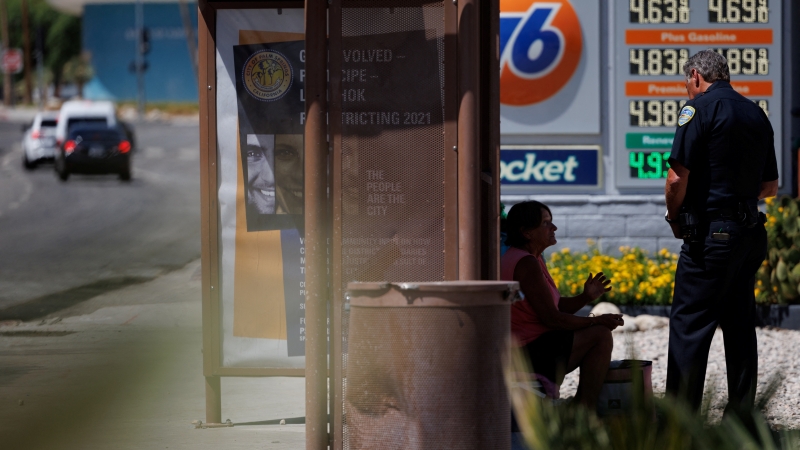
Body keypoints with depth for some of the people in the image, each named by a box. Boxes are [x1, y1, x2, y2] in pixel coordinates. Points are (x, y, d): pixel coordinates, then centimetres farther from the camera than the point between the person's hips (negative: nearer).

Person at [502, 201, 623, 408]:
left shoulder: (533, 260, 16)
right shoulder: (526, 263, -18)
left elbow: (556, 306, 15)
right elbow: (550, 318, -20)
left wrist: (585, 297, -1)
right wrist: (596, 321, -13)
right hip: (529, 352, -11)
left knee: (598, 332, 23)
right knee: (601, 335, -15)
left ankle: (580, 405, 21)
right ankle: (587, 409, -12)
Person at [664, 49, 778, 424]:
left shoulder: (701, 108, -8)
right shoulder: (757, 115, 14)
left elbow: (677, 177, -15)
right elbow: (770, 186, 21)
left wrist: (674, 216, 2)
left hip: (710, 234, -7)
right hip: (751, 233, 7)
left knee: (689, 325, -6)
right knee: (740, 324, 12)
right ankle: (742, 417, 14)